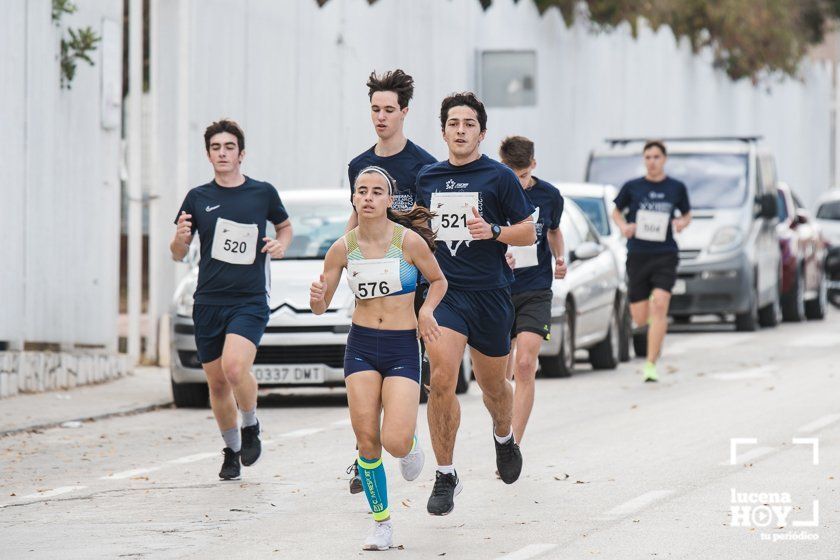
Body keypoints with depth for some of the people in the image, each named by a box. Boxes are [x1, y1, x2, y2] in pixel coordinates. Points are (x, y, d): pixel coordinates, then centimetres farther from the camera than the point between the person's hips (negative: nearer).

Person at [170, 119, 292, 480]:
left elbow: (284, 226, 23)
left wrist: (281, 244, 1)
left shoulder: (263, 193, 4)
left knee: (235, 367, -25)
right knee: (217, 383, 7)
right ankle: (232, 450, 26)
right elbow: (178, 254, 10)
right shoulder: (198, 198, 7)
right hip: (208, 302, 3)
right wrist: (180, 237, -13)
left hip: (250, 301, -3)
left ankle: (251, 426, 2)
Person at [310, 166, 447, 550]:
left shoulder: (409, 241, -9)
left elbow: (438, 280, 9)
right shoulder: (343, 249, -1)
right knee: (367, 440, -5)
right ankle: (381, 523, 10)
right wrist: (317, 296, -17)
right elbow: (319, 307, 5)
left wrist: (427, 310, -9)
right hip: (361, 346, 2)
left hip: (402, 348, -2)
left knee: (394, 441, -16)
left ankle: (410, 444, 23)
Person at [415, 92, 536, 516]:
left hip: (490, 293, -1)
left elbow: (529, 232, 0)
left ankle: (503, 437, 49)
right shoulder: (427, 178, 9)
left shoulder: (499, 177, -2)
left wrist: (493, 231, -16)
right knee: (441, 380, -16)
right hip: (443, 290, 1)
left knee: (492, 386, 14)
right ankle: (445, 476, -7)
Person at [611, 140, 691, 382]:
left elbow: (687, 214, 18)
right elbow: (616, 211, 16)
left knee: (659, 306, -19)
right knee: (640, 319, 2)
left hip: (665, 255, -1)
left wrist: (682, 222, -5)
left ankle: (651, 365, -17)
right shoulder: (632, 187, 3)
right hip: (638, 255, 1)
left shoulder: (677, 188, 5)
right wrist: (623, 226, -5)